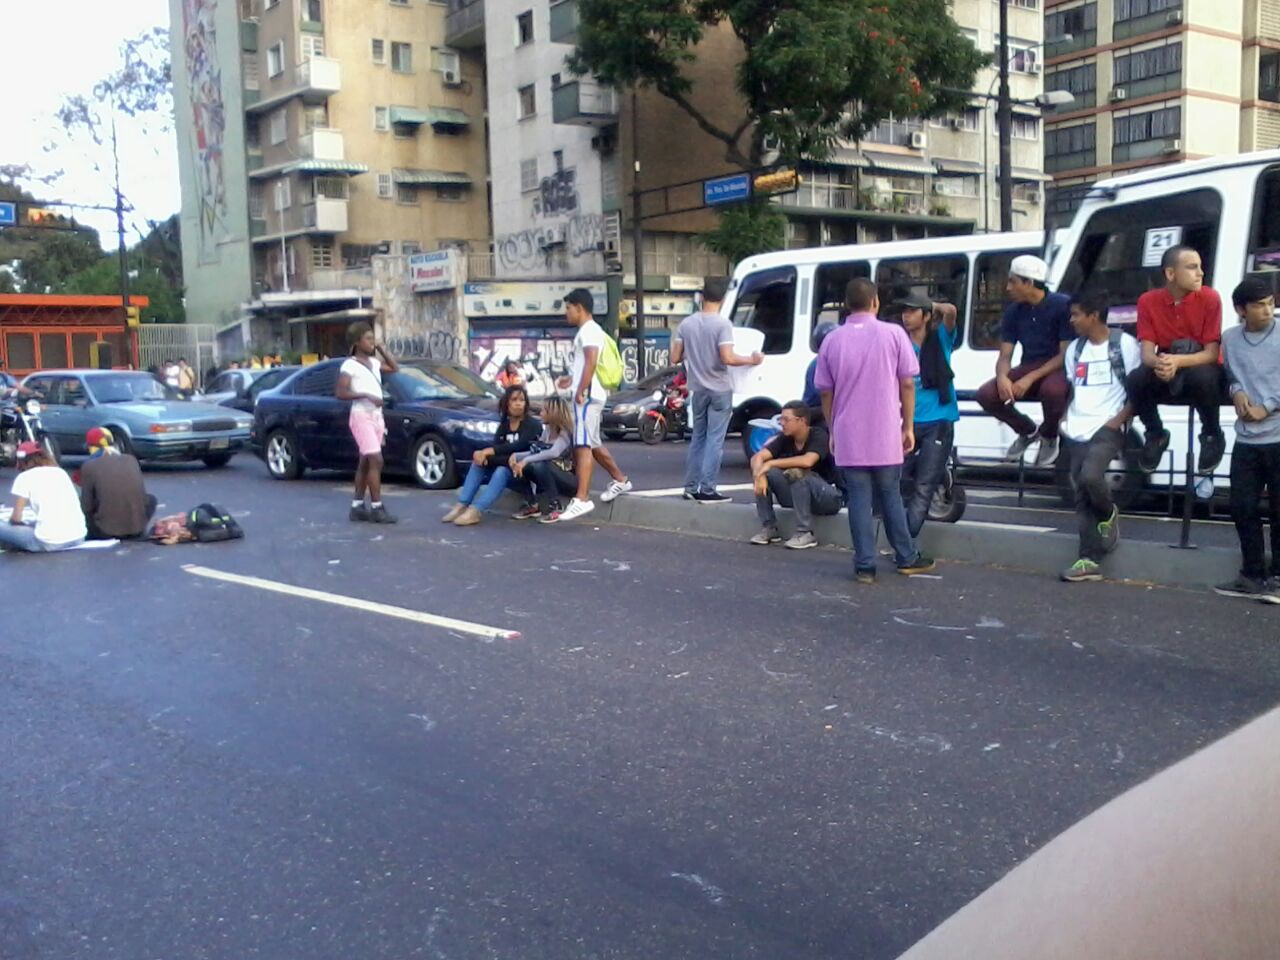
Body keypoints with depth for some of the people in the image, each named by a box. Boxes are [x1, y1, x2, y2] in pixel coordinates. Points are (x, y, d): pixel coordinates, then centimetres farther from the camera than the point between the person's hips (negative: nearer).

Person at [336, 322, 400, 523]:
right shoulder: (349, 365, -10)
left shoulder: (374, 362, 12)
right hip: (361, 417, -8)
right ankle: (377, 508, -13)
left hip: (376, 416, 8)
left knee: (366, 462, 9)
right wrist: (365, 395, -25)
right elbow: (341, 393, -16)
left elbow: (394, 368, 24)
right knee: (376, 461, -14)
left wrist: (382, 349, 13)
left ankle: (357, 506, 15)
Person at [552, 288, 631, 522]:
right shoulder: (590, 330, 20)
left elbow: (591, 362, -24)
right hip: (591, 395, 11)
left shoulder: (588, 330, -12)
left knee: (583, 445, -14)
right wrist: (572, 380, 27)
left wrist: (580, 392, -24)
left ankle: (582, 499, -19)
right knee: (592, 443, 19)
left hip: (588, 396, -11)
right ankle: (621, 480, 30)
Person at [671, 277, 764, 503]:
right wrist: (751, 360, -6)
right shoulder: (722, 324, -14)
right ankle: (707, 490, -4)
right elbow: (727, 359, -21)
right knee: (715, 440, -1)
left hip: (698, 389, 5)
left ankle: (691, 487, 14)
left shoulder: (686, 323, 1)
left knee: (697, 438, 14)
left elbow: (675, 358, 3)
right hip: (720, 390, -5)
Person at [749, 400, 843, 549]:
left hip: (830, 497, -6)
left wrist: (772, 463, -31)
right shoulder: (785, 438, -3)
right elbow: (757, 457, -13)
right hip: (795, 497, 6)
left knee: (797, 473, -34)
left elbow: (807, 461, -37)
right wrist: (759, 474, -34)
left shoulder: (818, 436, -18)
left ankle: (806, 533, -24)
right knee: (762, 471, -12)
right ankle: (769, 528, -5)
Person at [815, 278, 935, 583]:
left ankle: (865, 566, 4)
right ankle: (907, 558, 24)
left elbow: (826, 392, 5)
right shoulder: (893, 334, -3)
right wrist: (908, 426, 7)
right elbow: (907, 384, -2)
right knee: (890, 496, 14)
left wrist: (832, 431, 15)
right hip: (885, 435, 0)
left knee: (859, 499, 4)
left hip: (848, 437, 0)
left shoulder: (833, 340, 1)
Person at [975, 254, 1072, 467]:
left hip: (1058, 369, -5)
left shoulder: (1062, 305, -13)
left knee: (1052, 390, -40)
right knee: (986, 395, -19)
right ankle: (1028, 431, 10)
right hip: (1028, 367, 5)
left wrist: (1030, 379, -26)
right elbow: (1004, 356, 1)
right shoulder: (1013, 311, 2)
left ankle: (1049, 437, -5)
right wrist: (1002, 377, -24)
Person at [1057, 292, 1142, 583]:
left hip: (1107, 428, -6)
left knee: (1090, 476, -28)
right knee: (1081, 496, 3)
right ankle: (1089, 560, 6)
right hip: (1077, 431, 6)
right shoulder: (1075, 348, 14)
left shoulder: (1124, 344, -6)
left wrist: (1119, 420, -15)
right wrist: (1065, 420, 7)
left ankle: (1109, 514, 6)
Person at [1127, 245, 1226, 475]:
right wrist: (1159, 363, -38)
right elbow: (1147, 352, -12)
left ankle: (1212, 436, -7)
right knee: (1136, 380, -28)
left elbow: (1212, 353, -17)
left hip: (1200, 368, -2)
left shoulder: (1209, 298, -13)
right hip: (1166, 374, 2)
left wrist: (1178, 361, -37)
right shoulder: (1148, 301, -8)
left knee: (1204, 377, -36)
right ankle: (1156, 435, 0)